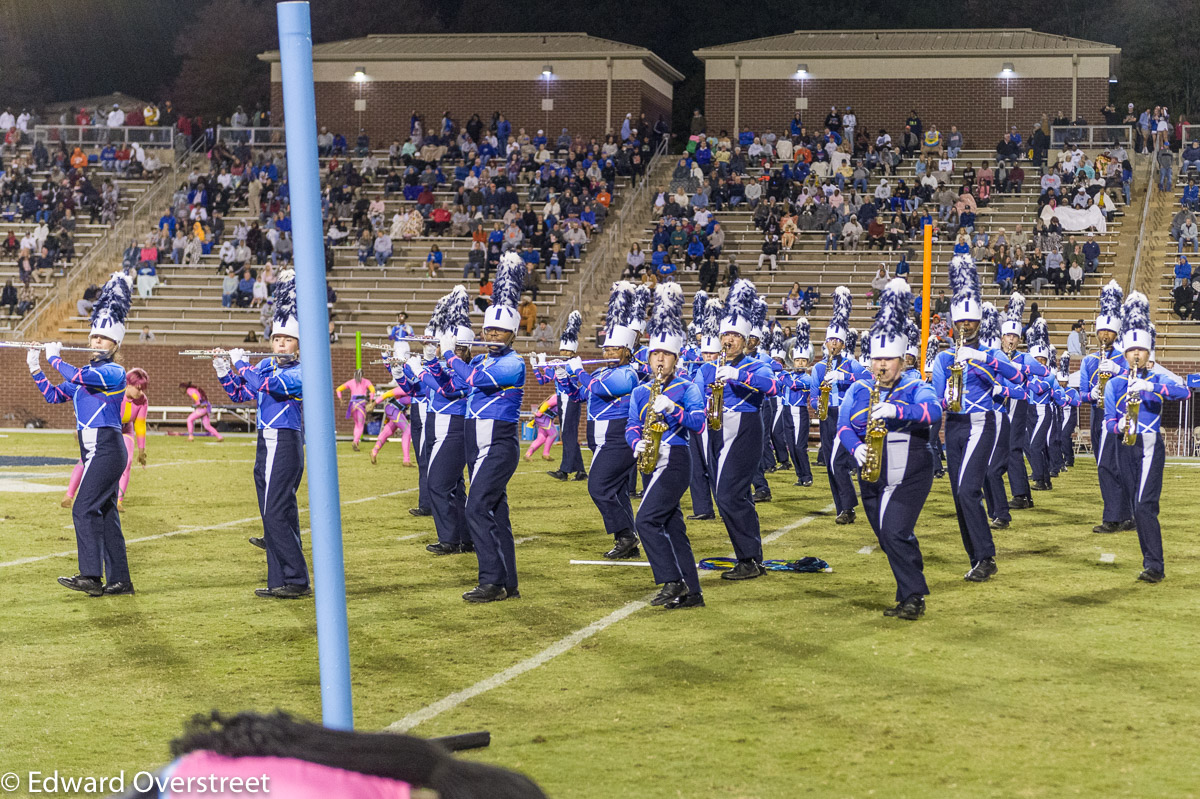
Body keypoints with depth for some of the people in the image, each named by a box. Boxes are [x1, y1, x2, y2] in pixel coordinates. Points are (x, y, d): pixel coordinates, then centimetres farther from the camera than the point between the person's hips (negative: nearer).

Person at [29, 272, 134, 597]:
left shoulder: (115, 372, -9)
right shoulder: (88, 372, 18)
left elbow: (78, 377, -24)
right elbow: (54, 395, 20)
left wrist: (55, 358, -9)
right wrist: (35, 368, 9)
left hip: (107, 447, -9)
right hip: (93, 449, 9)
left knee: (84, 509, -15)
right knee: (105, 512, 8)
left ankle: (90, 576, -17)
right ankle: (120, 580, 11)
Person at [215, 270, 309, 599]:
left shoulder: (300, 372, -10)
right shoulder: (266, 366, 15)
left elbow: (266, 385, -23)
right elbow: (239, 394, 20)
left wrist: (241, 363, -10)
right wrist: (224, 370, 5)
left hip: (285, 444, -9)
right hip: (266, 445, 9)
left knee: (276, 513, -14)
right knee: (274, 513, 10)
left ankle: (297, 581, -12)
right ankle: (280, 582, 14)